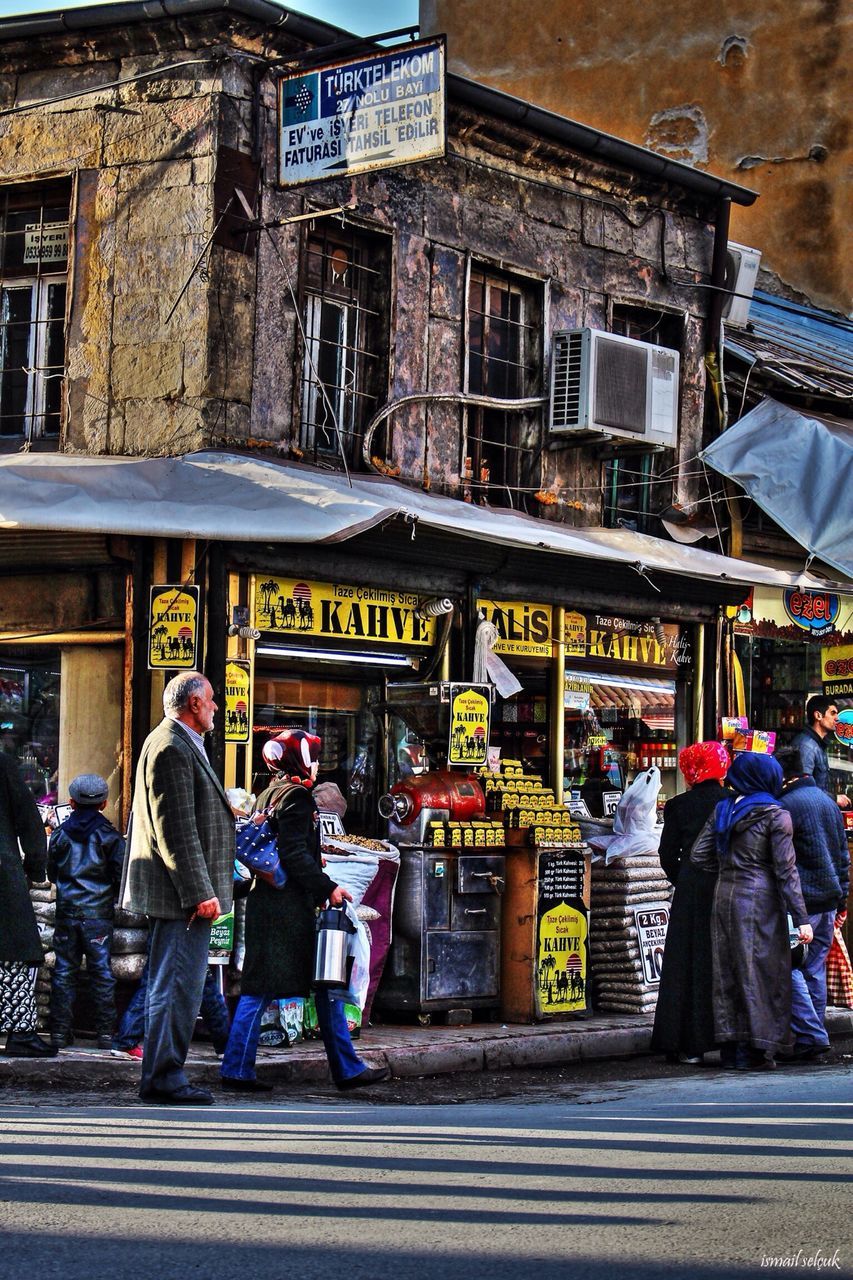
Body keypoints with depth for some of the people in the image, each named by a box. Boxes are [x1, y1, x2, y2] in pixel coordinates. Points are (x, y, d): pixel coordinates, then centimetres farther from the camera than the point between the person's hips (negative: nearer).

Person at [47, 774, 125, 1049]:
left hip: (66, 911, 2)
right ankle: (106, 1033, 1)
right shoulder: (109, 835, -4)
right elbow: (121, 876, -4)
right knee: (101, 971, 2)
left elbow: (51, 873, 11)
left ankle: (60, 1031, 5)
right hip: (99, 912, -2)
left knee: (64, 971, 7)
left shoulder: (60, 833, 3)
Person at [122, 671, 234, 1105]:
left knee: (174, 984, 13)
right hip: (179, 891, -11)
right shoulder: (171, 748, -15)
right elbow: (176, 830, -21)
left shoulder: (181, 745, 20)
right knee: (177, 984, -9)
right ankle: (163, 1078, -6)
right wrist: (200, 892, -22)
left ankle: (161, 1077, 18)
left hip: (182, 892, 11)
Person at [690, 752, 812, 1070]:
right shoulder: (775, 815, -8)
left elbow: (699, 856, 6)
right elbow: (785, 870, -11)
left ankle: (731, 1049, 14)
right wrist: (801, 918, -10)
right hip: (760, 900, -5)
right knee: (759, 972, 2)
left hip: (724, 897, 6)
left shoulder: (722, 809, 9)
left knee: (727, 973, 10)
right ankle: (754, 1051, 3)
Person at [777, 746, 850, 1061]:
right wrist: (842, 893, 23)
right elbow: (843, 853, 19)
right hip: (829, 898, 8)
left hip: (800, 901, -8)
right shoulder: (828, 801, 14)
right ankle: (816, 1036, 14)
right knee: (815, 969, 12)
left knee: (790, 968, -5)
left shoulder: (787, 805, -11)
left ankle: (810, 1036, -11)